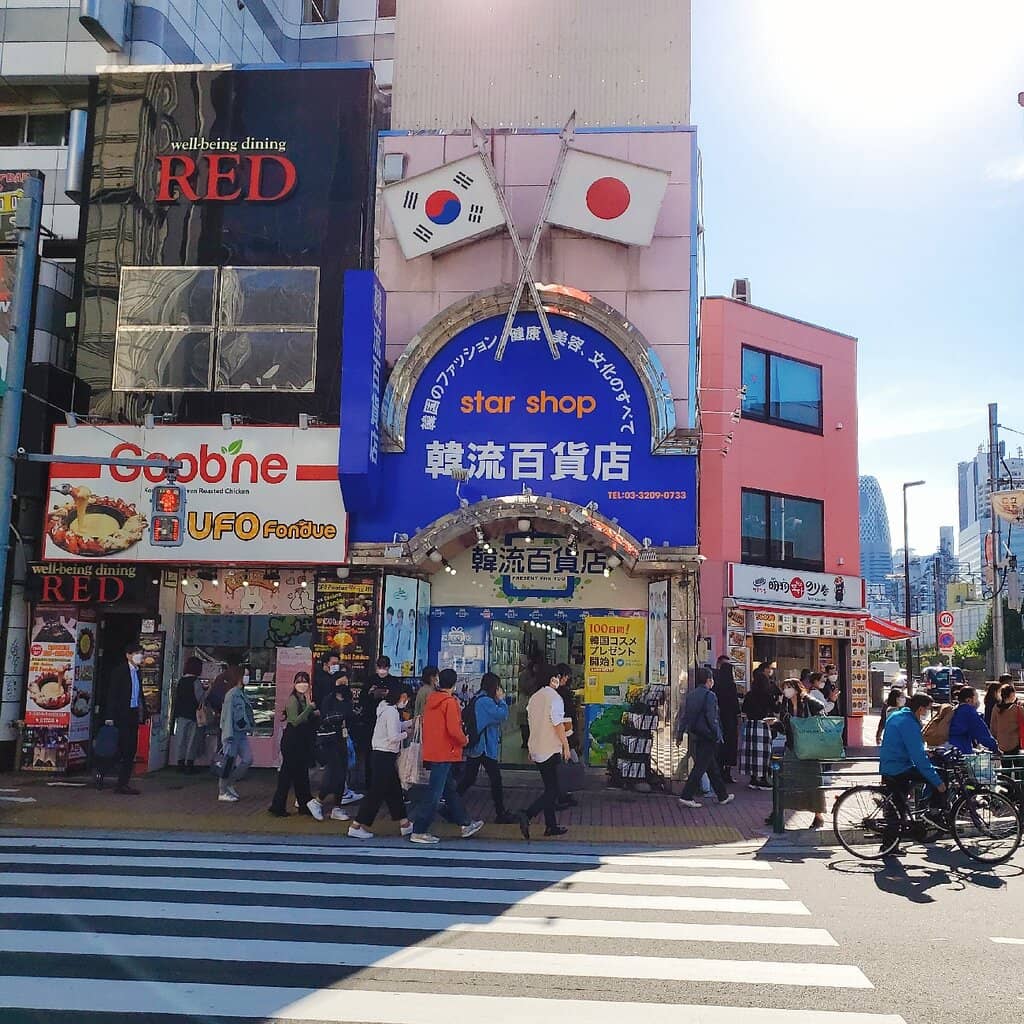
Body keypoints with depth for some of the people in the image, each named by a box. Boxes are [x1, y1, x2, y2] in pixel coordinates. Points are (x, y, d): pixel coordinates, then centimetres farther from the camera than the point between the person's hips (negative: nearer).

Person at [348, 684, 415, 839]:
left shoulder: (386, 708, 12)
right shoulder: (392, 712, -18)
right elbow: (394, 737, -23)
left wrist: (412, 722, 13)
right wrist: (407, 734, -7)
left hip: (381, 754, 10)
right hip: (385, 755, -10)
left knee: (394, 789, 15)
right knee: (377, 791, -4)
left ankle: (404, 824, 22)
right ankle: (356, 827, 0)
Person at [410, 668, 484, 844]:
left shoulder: (431, 700, 9)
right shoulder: (450, 702, -15)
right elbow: (453, 730, -21)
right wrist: (464, 740, -4)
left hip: (431, 751, 9)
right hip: (445, 754, -9)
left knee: (450, 789, 16)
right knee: (434, 793, -4)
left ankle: (466, 824, 26)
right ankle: (419, 832, -2)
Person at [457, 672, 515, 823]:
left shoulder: (476, 699, 13)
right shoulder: (486, 701, -18)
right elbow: (502, 715, -19)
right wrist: (501, 699, -7)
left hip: (474, 746, 10)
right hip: (485, 746, -10)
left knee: (468, 778, 12)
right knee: (496, 779, -1)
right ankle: (501, 814, 4)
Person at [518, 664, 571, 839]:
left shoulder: (534, 698, 11)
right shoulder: (554, 697, -12)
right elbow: (558, 724, -16)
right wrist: (566, 746, -8)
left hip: (537, 750, 8)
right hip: (551, 750, -8)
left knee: (550, 787, 15)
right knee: (552, 790, -5)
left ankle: (551, 826, 18)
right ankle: (527, 815, -19)